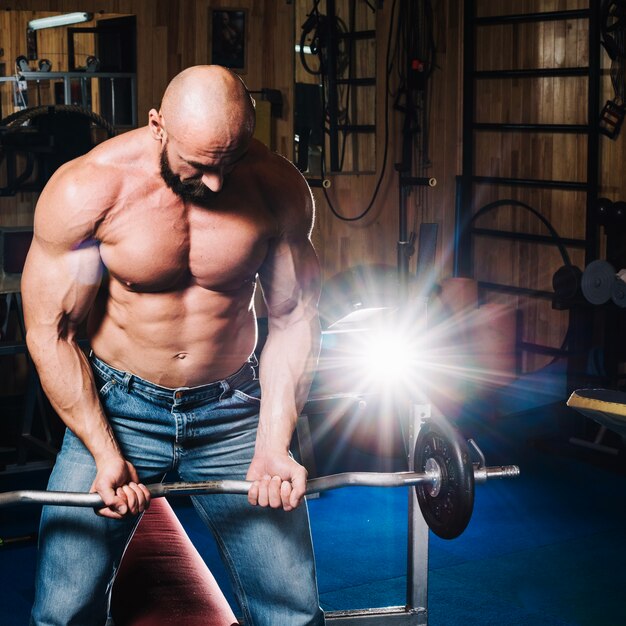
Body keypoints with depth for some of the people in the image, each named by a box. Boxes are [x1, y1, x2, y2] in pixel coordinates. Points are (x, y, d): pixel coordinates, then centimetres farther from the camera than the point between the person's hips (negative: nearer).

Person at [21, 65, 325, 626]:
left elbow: (294, 318, -1)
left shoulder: (279, 189, -10)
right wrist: (106, 454, -16)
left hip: (235, 411, 2)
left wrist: (273, 445, -10)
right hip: (117, 409, -1)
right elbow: (50, 332, -11)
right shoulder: (86, 190, -17)